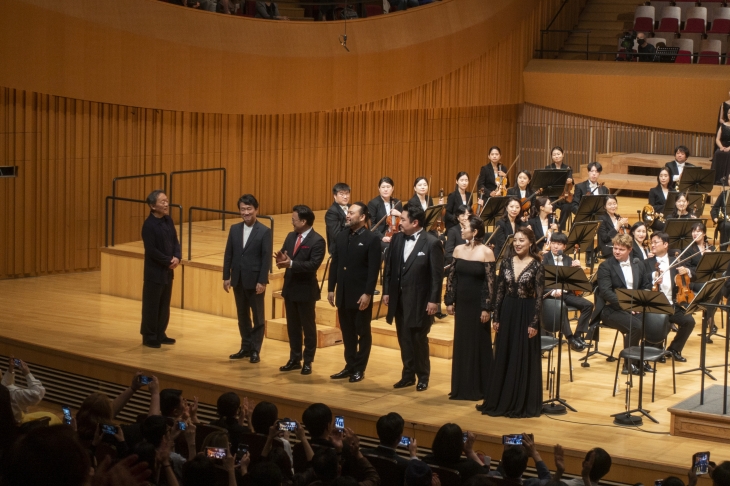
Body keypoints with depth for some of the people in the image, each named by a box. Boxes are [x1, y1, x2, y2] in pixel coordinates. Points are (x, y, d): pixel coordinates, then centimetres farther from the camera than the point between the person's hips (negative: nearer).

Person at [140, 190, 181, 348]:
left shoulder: (168, 220, 6)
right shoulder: (149, 225, -18)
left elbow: (175, 241, 10)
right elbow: (151, 250, -21)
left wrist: (177, 257, -8)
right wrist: (168, 261, -15)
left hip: (168, 270, 8)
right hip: (154, 271, -8)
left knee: (164, 305, 14)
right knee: (151, 305, 1)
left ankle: (160, 334, 24)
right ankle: (149, 337, 10)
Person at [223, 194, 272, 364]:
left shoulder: (264, 232, -8)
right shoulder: (234, 229, 6)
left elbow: (266, 258, -11)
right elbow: (228, 254, 8)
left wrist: (262, 281, -16)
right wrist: (226, 277, 4)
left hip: (255, 281, -5)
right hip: (238, 280, 5)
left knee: (257, 316, 4)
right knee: (242, 315, 13)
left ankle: (255, 350, 10)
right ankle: (246, 347, 22)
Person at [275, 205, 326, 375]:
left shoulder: (317, 241, -15)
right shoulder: (291, 236, 8)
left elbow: (313, 265, -24)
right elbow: (283, 258, 7)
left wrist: (291, 264, -32)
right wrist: (280, 259, -17)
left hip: (306, 290, -7)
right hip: (290, 288, 7)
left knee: (308, 327, 5)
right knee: (292, 326, 14)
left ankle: (308, 362, 14)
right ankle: (294, 359, 24)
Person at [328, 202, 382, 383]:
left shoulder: (372, 239, -10)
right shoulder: (341, 237, 9)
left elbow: (374, 269, -14)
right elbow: (334, 264, 11)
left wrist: (367, 293, -18)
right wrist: (331, 288, 7)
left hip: (361, 295, -6)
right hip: (343, 294, 6)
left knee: (363, 333, 5)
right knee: (347, 332, 12)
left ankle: (359, 369, 11)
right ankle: (350, 366, 20)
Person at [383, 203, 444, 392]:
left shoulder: (432, 243, -12)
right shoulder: (397, 239, 4)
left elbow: (437, 274, -11)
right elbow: (389, 267, 10)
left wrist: (434, 300, -13)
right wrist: (386, 291, 6)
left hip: (420, 301, -5)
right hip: (399, 298, 5)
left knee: (419, 340, 5)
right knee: (404, 340, 11)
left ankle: (423, 377, 19)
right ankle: (408, 375, 23)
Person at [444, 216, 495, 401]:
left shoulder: (486, 252, -11)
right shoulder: (458, 250, 4)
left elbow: (490, 282, -12)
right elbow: (452, 277, 8)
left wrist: (487, 308, -14)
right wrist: (449, 301, 3)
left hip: (478, 303, -5)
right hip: (461, 303, 5)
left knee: (479, 344, 3)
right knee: (461, 344, 9)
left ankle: (479, 388, 11)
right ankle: (462, 387, 18)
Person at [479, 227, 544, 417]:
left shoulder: (536, 265, -8)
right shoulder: (506, 262, 4)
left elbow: (539, 296, -9)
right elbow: (500, 291, 7)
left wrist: (534, 323, -13)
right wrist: (496, 317, 4)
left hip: (526, 314, -4)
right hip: (507, 312, 5)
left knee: (524, 359, 1)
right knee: (503, 358, 9)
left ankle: (523, 404, 8)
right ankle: (500, 401, 18)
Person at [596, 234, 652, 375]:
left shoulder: (639, 266, 16)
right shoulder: (606, 266, -1)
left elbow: (646, 287, 15)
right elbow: (605, 292, -13)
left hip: (635, 309, 5)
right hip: (611, 309, -5)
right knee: (636, 325, -32)